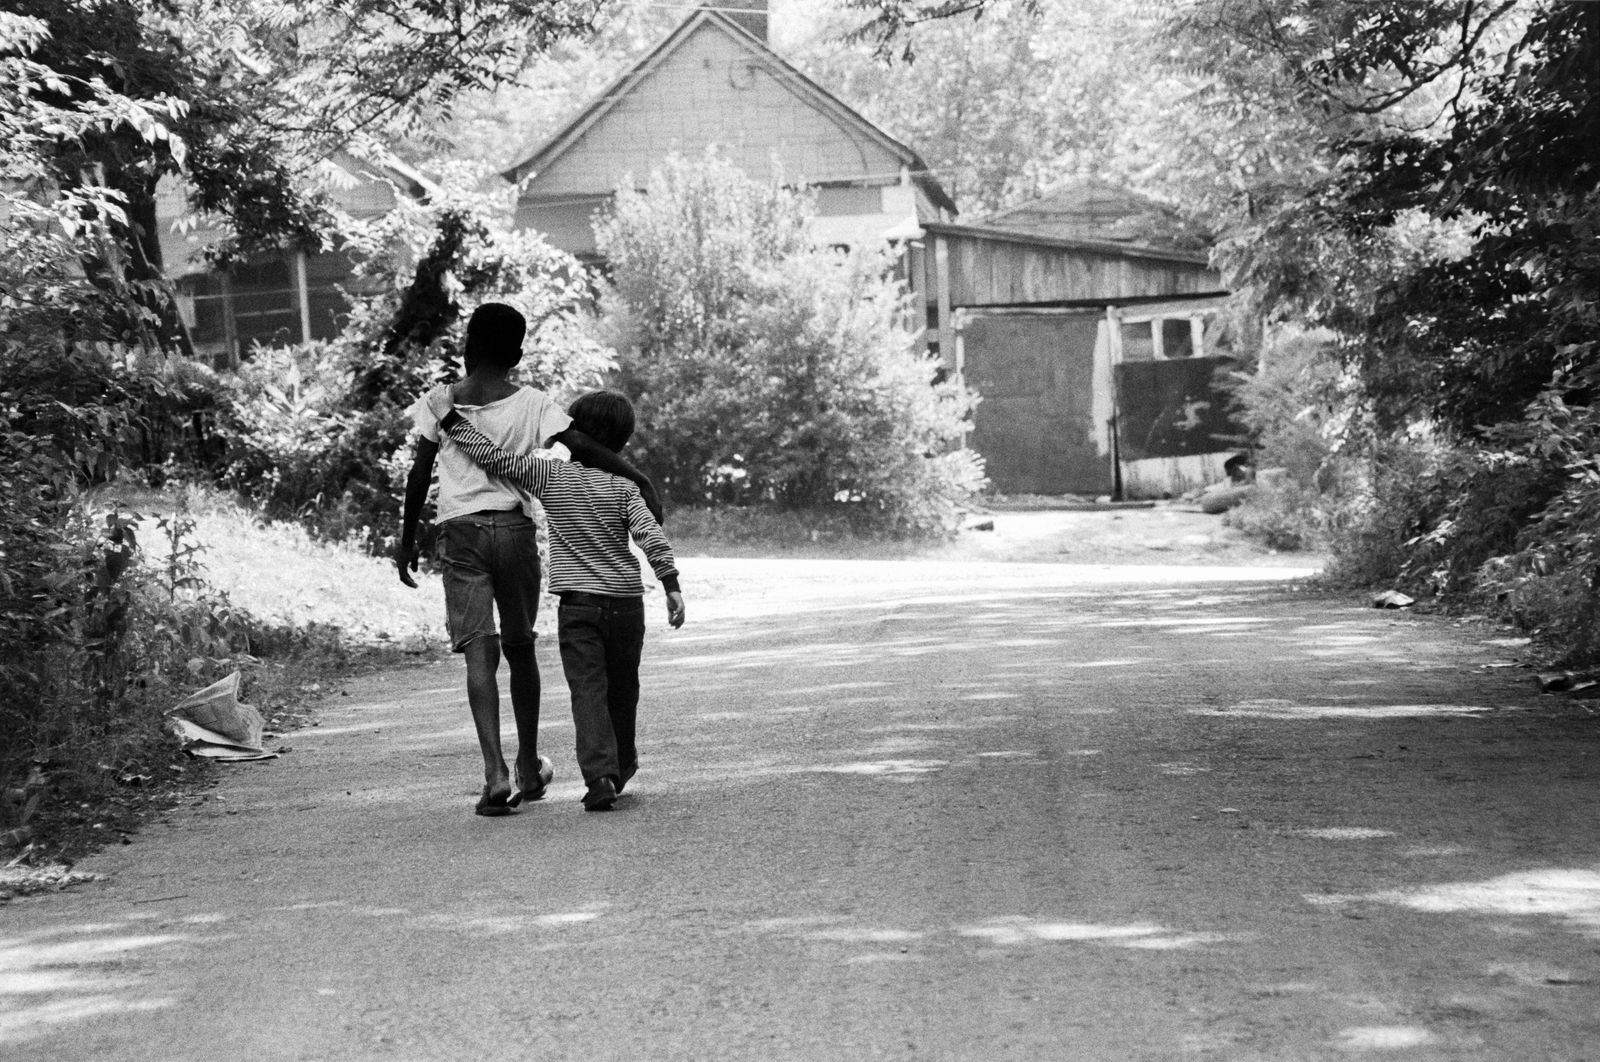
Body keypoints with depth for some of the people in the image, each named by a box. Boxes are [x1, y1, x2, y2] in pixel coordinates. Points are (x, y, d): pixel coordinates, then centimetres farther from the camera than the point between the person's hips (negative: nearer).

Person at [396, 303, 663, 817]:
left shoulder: (437, 403, 1)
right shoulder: (531, 403, 0)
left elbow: (419, 475, 3)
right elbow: (582, 446, -9)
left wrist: (407, 539, 11)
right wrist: (639, 479, -8)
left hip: (462, 531, -1)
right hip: (516, 527, 1)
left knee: (479, 651, -5)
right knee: (519, 647, 14)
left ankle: (495, 772, -18)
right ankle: (529, 767, 25)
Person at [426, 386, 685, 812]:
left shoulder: (550, 475, -4)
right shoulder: (622, 486, -2)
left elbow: (493, 456, -7)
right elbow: (651, 535, -11)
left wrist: (448, 417, -2)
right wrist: (671, 585, -8)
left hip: (577, 601, -1)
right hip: (625, 601, 2)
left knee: (587, 690, -4)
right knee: (622, 688, 17)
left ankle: (599, 774, -20)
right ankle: (622, 766, 31)